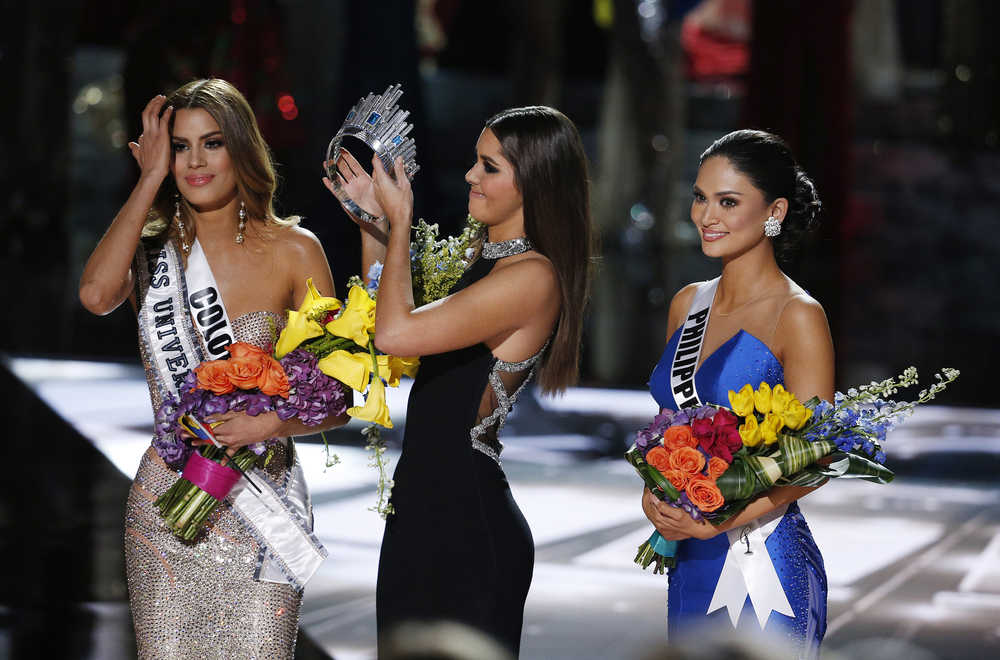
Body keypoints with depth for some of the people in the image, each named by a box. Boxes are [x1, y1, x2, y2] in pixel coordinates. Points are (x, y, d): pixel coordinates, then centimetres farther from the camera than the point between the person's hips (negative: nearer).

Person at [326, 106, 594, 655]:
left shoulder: (534, 277, -18)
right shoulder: (486, 259, 12)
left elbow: (395, 332, -25)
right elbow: (385, 320, 23)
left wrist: (400, 219, -13)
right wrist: (373, 223, 14)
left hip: (468, 525, -9)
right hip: (424, 511, 9)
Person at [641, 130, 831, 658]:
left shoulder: (798, 317, -11)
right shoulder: (688, 303, 9)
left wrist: (713, 524, -23)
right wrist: (654, 493, -2)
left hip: (764, 562, -6)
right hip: (689, 561, 6)